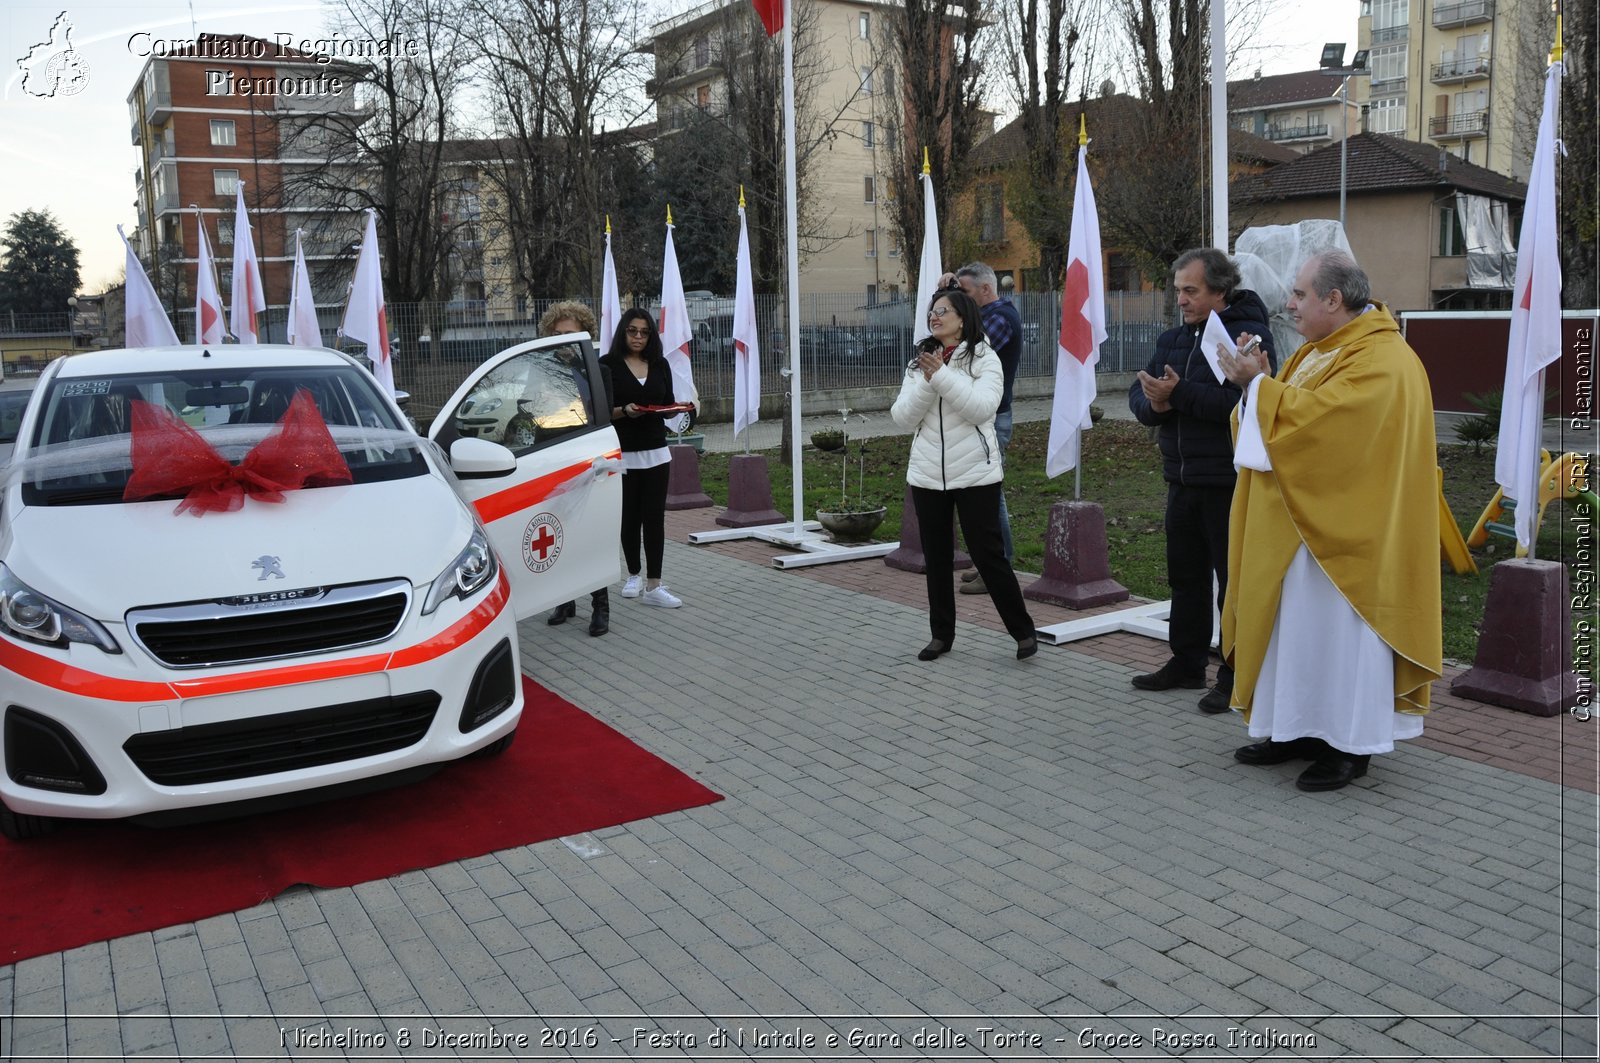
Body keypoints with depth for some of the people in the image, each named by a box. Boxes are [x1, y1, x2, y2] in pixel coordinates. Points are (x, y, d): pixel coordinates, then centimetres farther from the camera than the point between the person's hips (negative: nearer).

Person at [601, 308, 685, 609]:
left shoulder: (660, 365, 10)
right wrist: (624, 411, -22)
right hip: (623, 454, -3)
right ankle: (633, 575, 26)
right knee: (630, 517, 7)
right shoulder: (608, 365, -2)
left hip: (656, 453, 3)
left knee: (655, 517, -2)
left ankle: (653, 586, -1)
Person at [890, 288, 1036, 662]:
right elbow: (903, 417, -2)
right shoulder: (920, 362, 8)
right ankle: (941, 634, 24)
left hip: (975, 474, -4)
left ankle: (1023, 631, 11)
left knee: (988, 554, -2)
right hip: (927, 474, 5)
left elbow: (982, 408, -19)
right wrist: (927, 381, -16)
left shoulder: (984, 359, -4)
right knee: (936, 557, 12)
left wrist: (943, 376, -22)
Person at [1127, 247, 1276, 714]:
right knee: (1185, 575, 16)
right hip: (1182, 480, 8)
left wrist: (1181, 394, -25)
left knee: (1234, 580, 2)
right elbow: (1138, 395, 7)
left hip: (1229, 484, -8)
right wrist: (1154, 404, -15)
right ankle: (1187, 661, 29)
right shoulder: (1172, 339, 12)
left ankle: (1236, 675, 13)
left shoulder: (1249, 335, -12)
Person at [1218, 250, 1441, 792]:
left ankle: (1349, 745, 10)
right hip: (1297, 524, 9)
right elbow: (1287, 413, 16)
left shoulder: (1382, 360, -16)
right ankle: (1300, 729, 22)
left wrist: (1258, 384, -18)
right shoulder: (1318, 351, 14)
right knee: (1296, 626, 12)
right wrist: (1258, 378, -2)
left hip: (1341, 530, -9)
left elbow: (1316, 415, -28)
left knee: (1336, 630, -2)